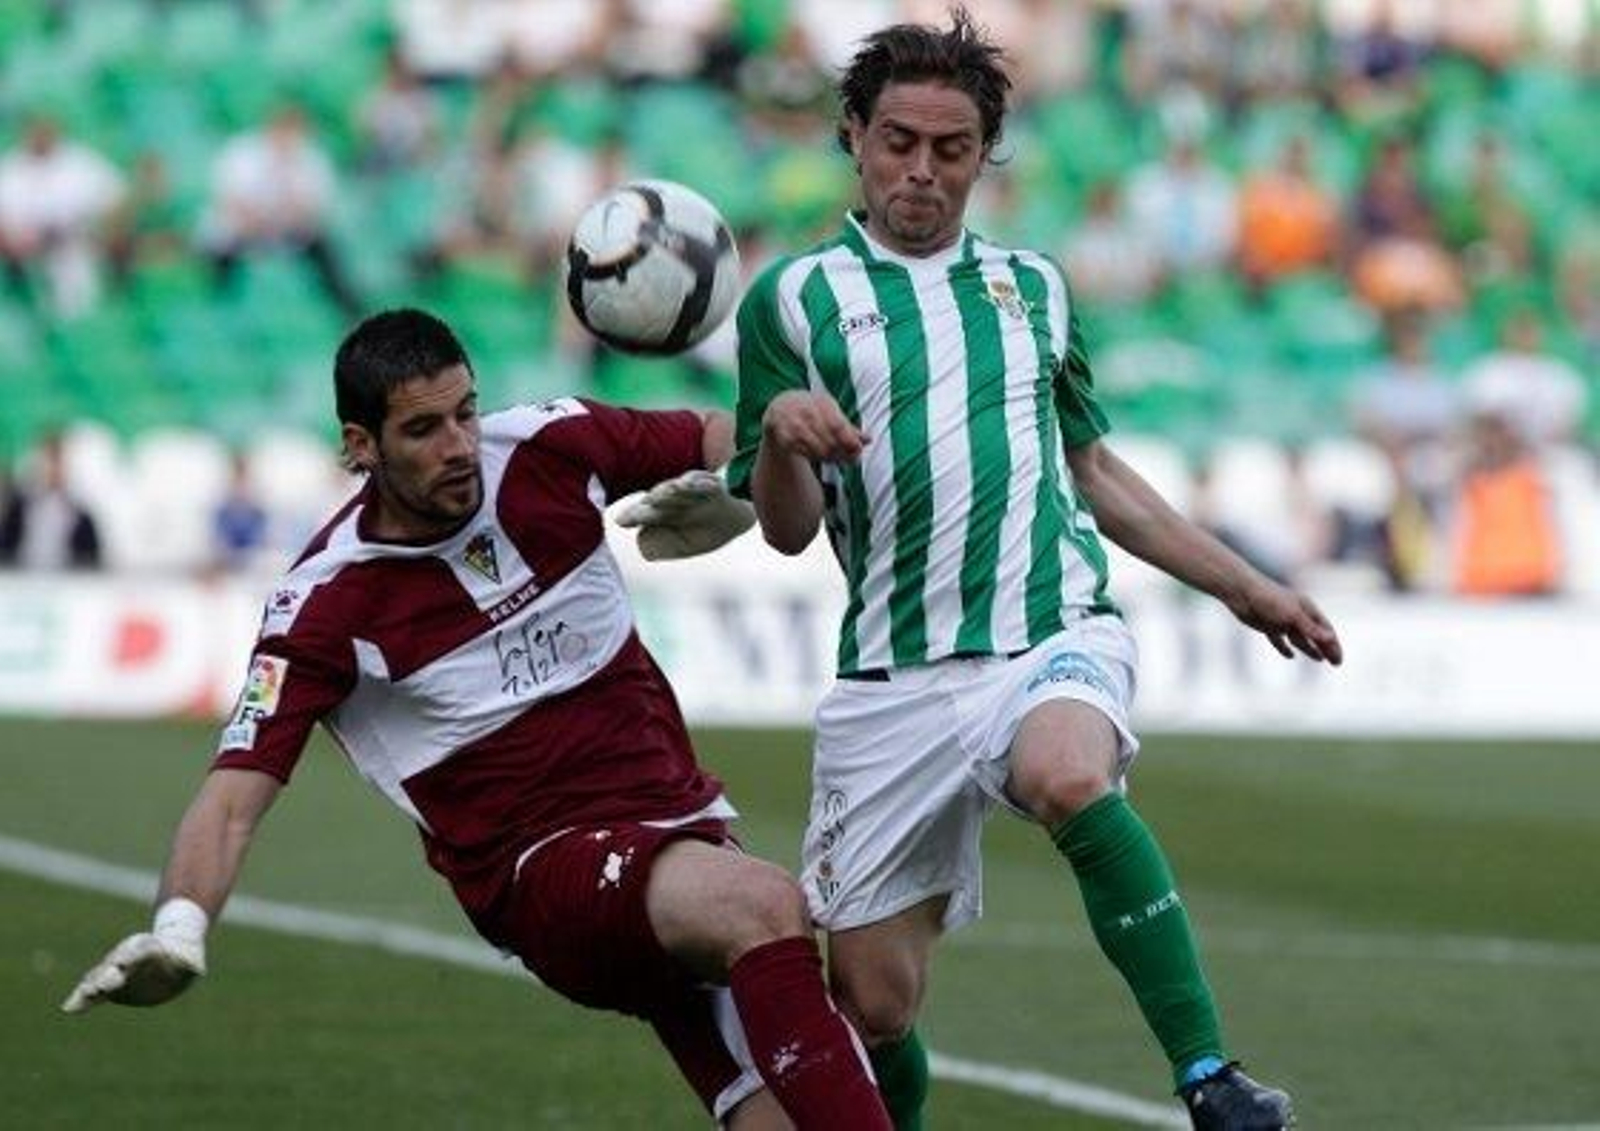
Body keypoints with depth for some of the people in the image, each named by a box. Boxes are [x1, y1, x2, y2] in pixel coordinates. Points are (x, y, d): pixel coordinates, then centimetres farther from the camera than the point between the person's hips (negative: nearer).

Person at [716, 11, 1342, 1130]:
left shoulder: (1033, 285, 16)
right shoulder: (792, 300, 6)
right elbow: (788, 530, 2)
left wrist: (1245, 586, 27)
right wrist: (781, 438, -21)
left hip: (1056, 633, 0)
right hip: (896, 681, 0)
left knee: (1067, 776, -36)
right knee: (873, 999, -3)